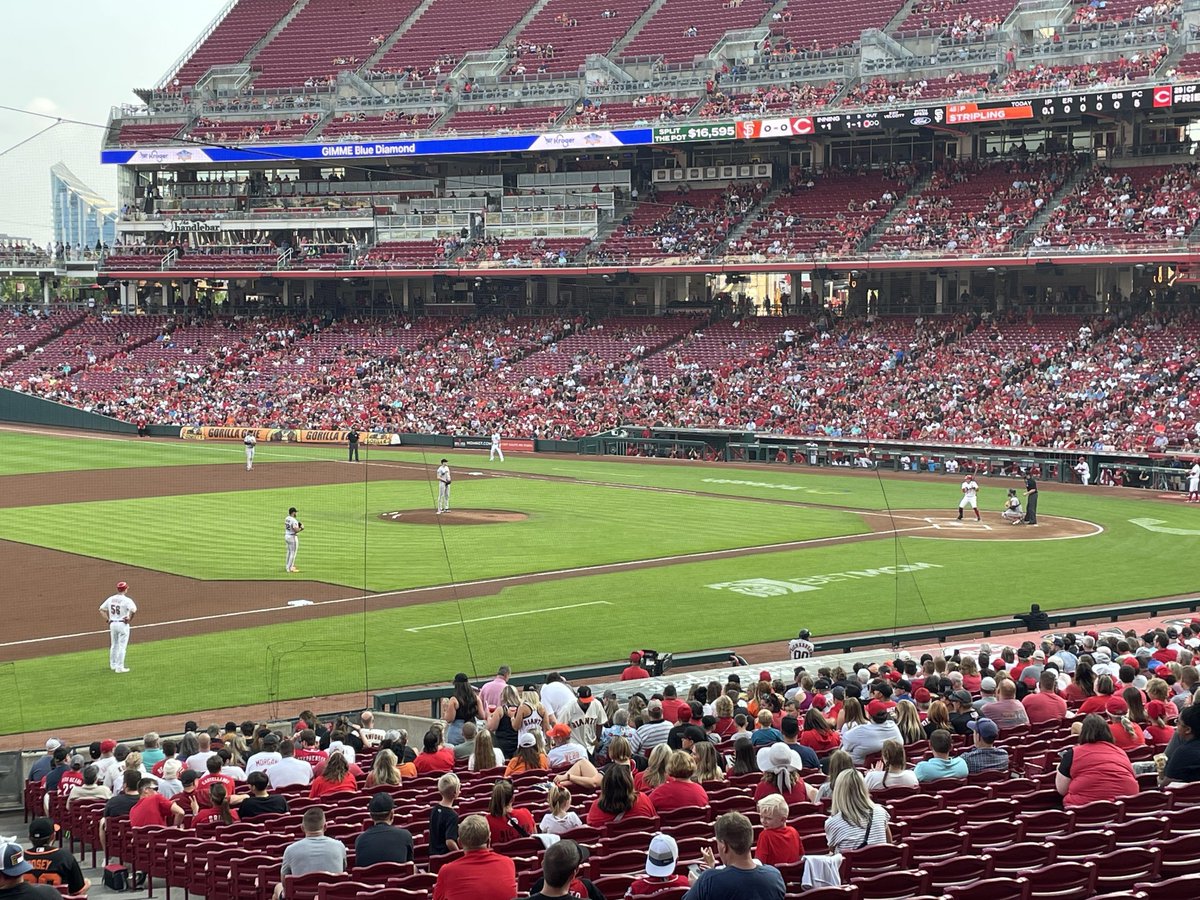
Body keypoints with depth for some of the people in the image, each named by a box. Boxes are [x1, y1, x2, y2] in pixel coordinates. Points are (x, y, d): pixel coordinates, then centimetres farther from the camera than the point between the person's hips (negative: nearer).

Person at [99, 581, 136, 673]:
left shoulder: (110, 599, 5)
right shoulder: (127, 600, -13)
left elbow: (101, 609, 10)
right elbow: (134, 610, -29)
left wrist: (107, 619, 9)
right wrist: (130, 619, -14)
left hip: (112, 624, 6)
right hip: (123, 624, -6)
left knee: (114, 645, 20)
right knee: (122, 647, -1)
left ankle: (113, 665, 29)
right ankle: (119, 667, -1)